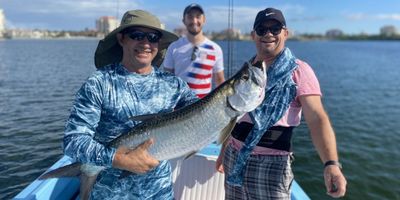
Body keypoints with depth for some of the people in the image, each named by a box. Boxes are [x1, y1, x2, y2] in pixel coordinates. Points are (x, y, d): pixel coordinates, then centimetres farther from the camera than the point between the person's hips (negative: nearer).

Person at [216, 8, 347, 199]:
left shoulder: (298, 70, -8)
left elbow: (317, 118, -19)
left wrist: (331, 163, -33)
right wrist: (224, 151, 19)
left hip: (271, 162, -5)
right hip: (234, 156, 5)